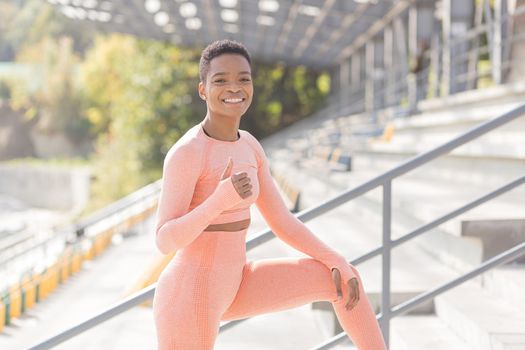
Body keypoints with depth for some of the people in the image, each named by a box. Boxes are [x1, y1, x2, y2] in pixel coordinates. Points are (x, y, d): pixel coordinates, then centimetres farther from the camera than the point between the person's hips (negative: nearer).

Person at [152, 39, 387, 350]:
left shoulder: (249, 146, 5)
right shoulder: (185, 153, -21)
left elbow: (282, 221, 9)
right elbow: (166, 241, -23)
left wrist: (338, 262, 1)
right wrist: (220, 199, -37)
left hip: (231, 286, 8)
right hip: (189, 298, -8)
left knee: (345, 278, 6)